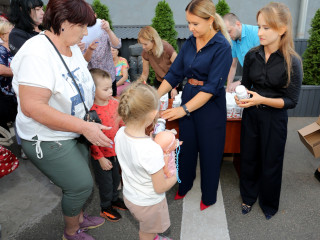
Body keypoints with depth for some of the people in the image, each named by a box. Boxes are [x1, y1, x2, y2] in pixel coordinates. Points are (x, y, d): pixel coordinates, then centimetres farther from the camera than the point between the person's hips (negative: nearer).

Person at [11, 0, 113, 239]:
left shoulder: (72, 47, 1)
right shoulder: (37, 53, -26)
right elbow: (32, 107, -31)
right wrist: (85, 127, -30)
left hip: (75, 131, 8)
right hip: (48, 141, -7)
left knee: (79, 182, 20)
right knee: (82, 185, 2)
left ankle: (78, 217, 48)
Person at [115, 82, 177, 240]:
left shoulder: (120, 133, -18)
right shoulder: (152, 150, -40)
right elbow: (160, 188, -26)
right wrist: (176, 175, -9)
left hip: (129, 196, 6)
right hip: (148, 203, -6)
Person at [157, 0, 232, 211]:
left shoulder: (222, 47, -15)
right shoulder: (190, 43, 3)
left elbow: (212, 86, -21)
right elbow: (175, 73, 3)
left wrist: (184, 109, -25)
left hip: (210, 106, -5)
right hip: (188, 100, 6)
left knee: (209, 152, 10)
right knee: (186, 147, 17)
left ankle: (209, 196, 34)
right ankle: (184, 185, 43)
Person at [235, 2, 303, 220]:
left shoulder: (292, 62, -15)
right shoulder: (252, 55, -4)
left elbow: (291, 101, -13)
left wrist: (262, 100, -26)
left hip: (275, 118, -3)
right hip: (251, 114, 3)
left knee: (270, 163, 12)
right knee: (249, 157, 14)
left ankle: (269, 203, 39)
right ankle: (249, 196, 40)